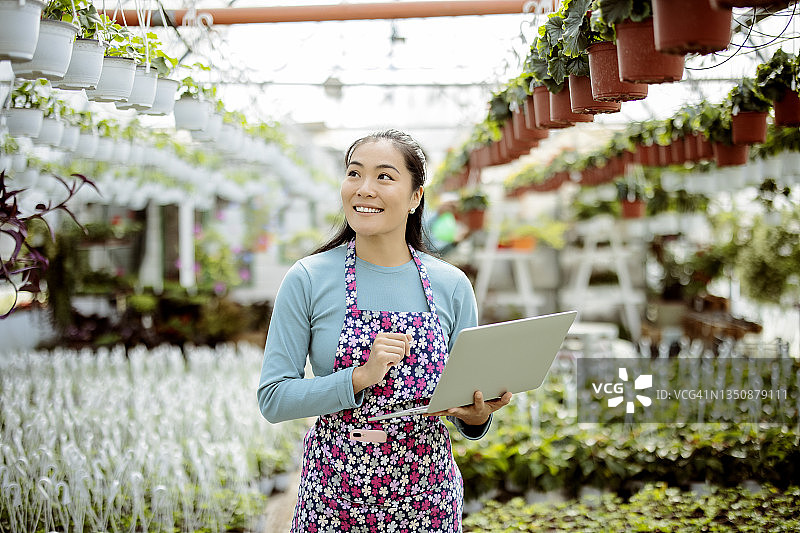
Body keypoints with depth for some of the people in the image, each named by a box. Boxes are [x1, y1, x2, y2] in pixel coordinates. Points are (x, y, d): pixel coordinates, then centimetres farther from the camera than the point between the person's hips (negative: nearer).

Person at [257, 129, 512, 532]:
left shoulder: (451, 287, -1)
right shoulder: (308, 280, -7)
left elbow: (471, 403, 7)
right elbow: (272, 399, -9)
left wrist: (478, 415, -15)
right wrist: (360, 378, -20)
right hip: (335, 499, -1)